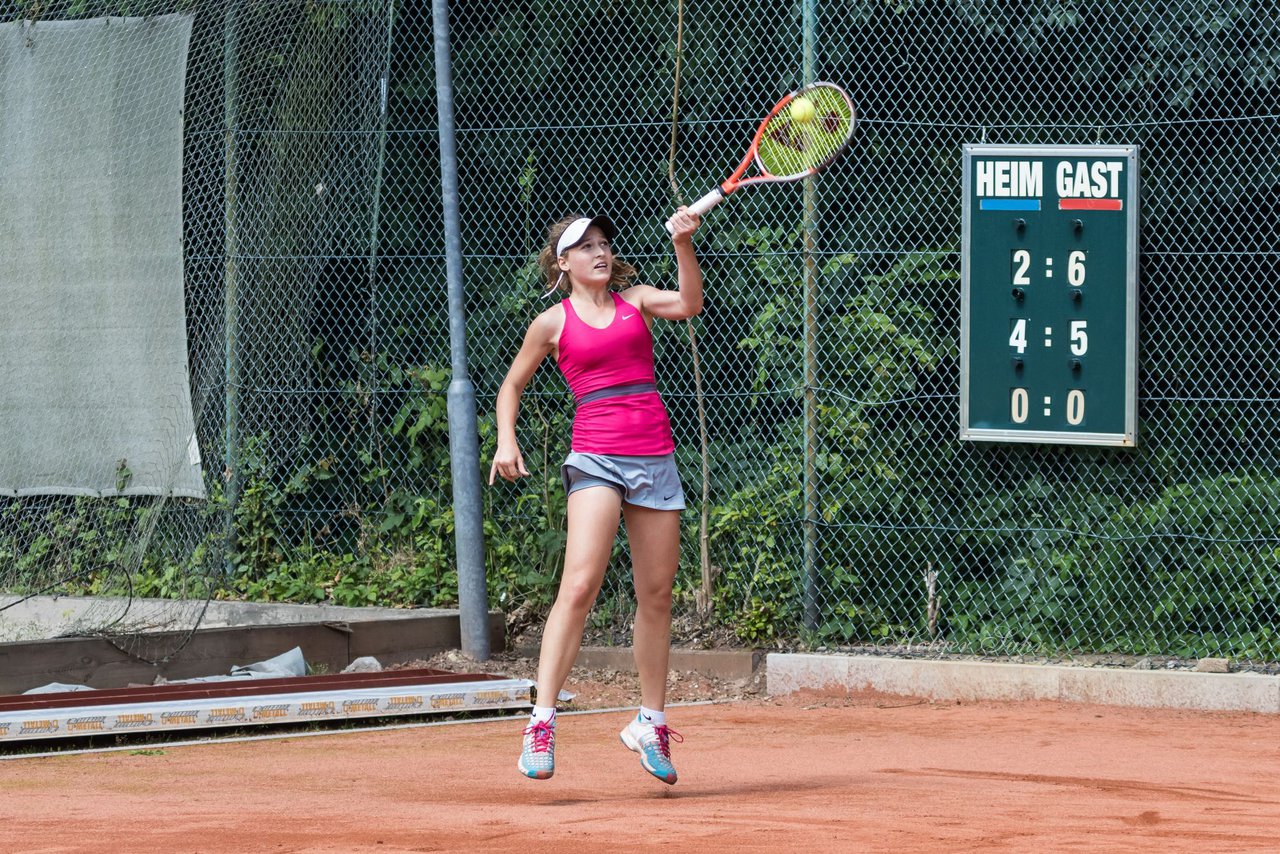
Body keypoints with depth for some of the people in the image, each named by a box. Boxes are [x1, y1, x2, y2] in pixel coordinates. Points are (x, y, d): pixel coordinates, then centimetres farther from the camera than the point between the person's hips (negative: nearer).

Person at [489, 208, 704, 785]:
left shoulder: (635, 300, 13)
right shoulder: (553, 323, 8)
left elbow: (690, 304, -5)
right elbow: (512, 385, 18)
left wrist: (683, 245, -17)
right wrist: (506, 440, 3)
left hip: (655, 458, 4)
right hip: (595, 456, -4)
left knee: (657, 595, 7)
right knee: (580, 584, -19)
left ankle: (651, 722, 21)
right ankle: (542, 721, -21)